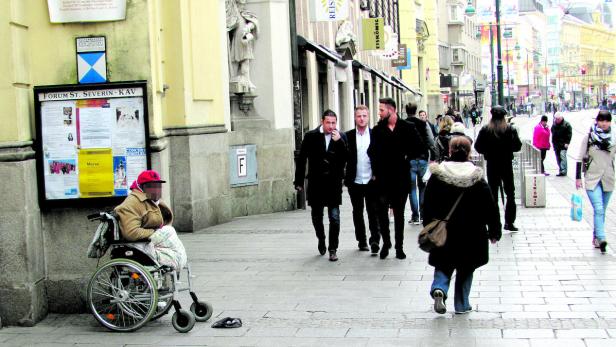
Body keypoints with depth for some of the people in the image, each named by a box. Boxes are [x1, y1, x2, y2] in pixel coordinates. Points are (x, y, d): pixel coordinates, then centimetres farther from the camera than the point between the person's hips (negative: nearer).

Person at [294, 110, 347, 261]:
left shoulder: (341, 137, 1)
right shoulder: (311, 136, -2)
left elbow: (346, 159, -8)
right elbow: (301, 159, 2)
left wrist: (339, 141, -19)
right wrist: (299, 181, 1)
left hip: (334, 184, -1)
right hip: (315, 183, 1)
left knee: (334, 218, -5)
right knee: (316, 216, 14)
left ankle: (333, 249, 3)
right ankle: (321, 241, 37)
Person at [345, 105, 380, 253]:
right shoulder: (348, 136, 3)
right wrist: (344, 177, -3)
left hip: (371, 180, -1)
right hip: (355, 181, 1)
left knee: (373, 211, -4)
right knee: (357, 212, 9)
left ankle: (375, 239, -1)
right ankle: (361, 240, 18)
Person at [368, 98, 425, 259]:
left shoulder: (407, 128, -1)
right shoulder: (377, 130, 4)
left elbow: (420, 148, 2)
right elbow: (372, 152, 4)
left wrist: (406, 156, -6)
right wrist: (375, 172, -5)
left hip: (400, 178, -1)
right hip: (382, 178, 1)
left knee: (399, 213, 9)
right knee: (381, 211, -2)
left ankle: (399, 246, 18)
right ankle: (386, 243, 17)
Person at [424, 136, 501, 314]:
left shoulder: (437, 176, -5)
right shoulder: (477, 178, -6)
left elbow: (427, 205, -1)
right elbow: (490, 207, -3)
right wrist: (494, 231, 7)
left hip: (444, 233, 0)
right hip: (471, 234, 0)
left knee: (443, 266, 14)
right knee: (465, 269, 16)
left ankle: (439, 289, -14)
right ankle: (462, 305, 20)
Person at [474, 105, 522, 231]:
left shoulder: (485, 130, -8)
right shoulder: (510, 129, -11)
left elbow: (478, 147, -7)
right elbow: (517, 146, -9)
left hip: (492, 165, 1)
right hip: (507, 165, -1)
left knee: (493, 194, 10)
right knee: (510, 193, 11)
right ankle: (509, 222, 8)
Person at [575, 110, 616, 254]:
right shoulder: (589, 137, -3)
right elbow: (580, 158, 1)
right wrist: (578, 177, -2)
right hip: (592, 179, -3)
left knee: (601, 211, 11)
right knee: (598, 210, -16)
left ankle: (596, 237, 23)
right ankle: (601, 239, -23)